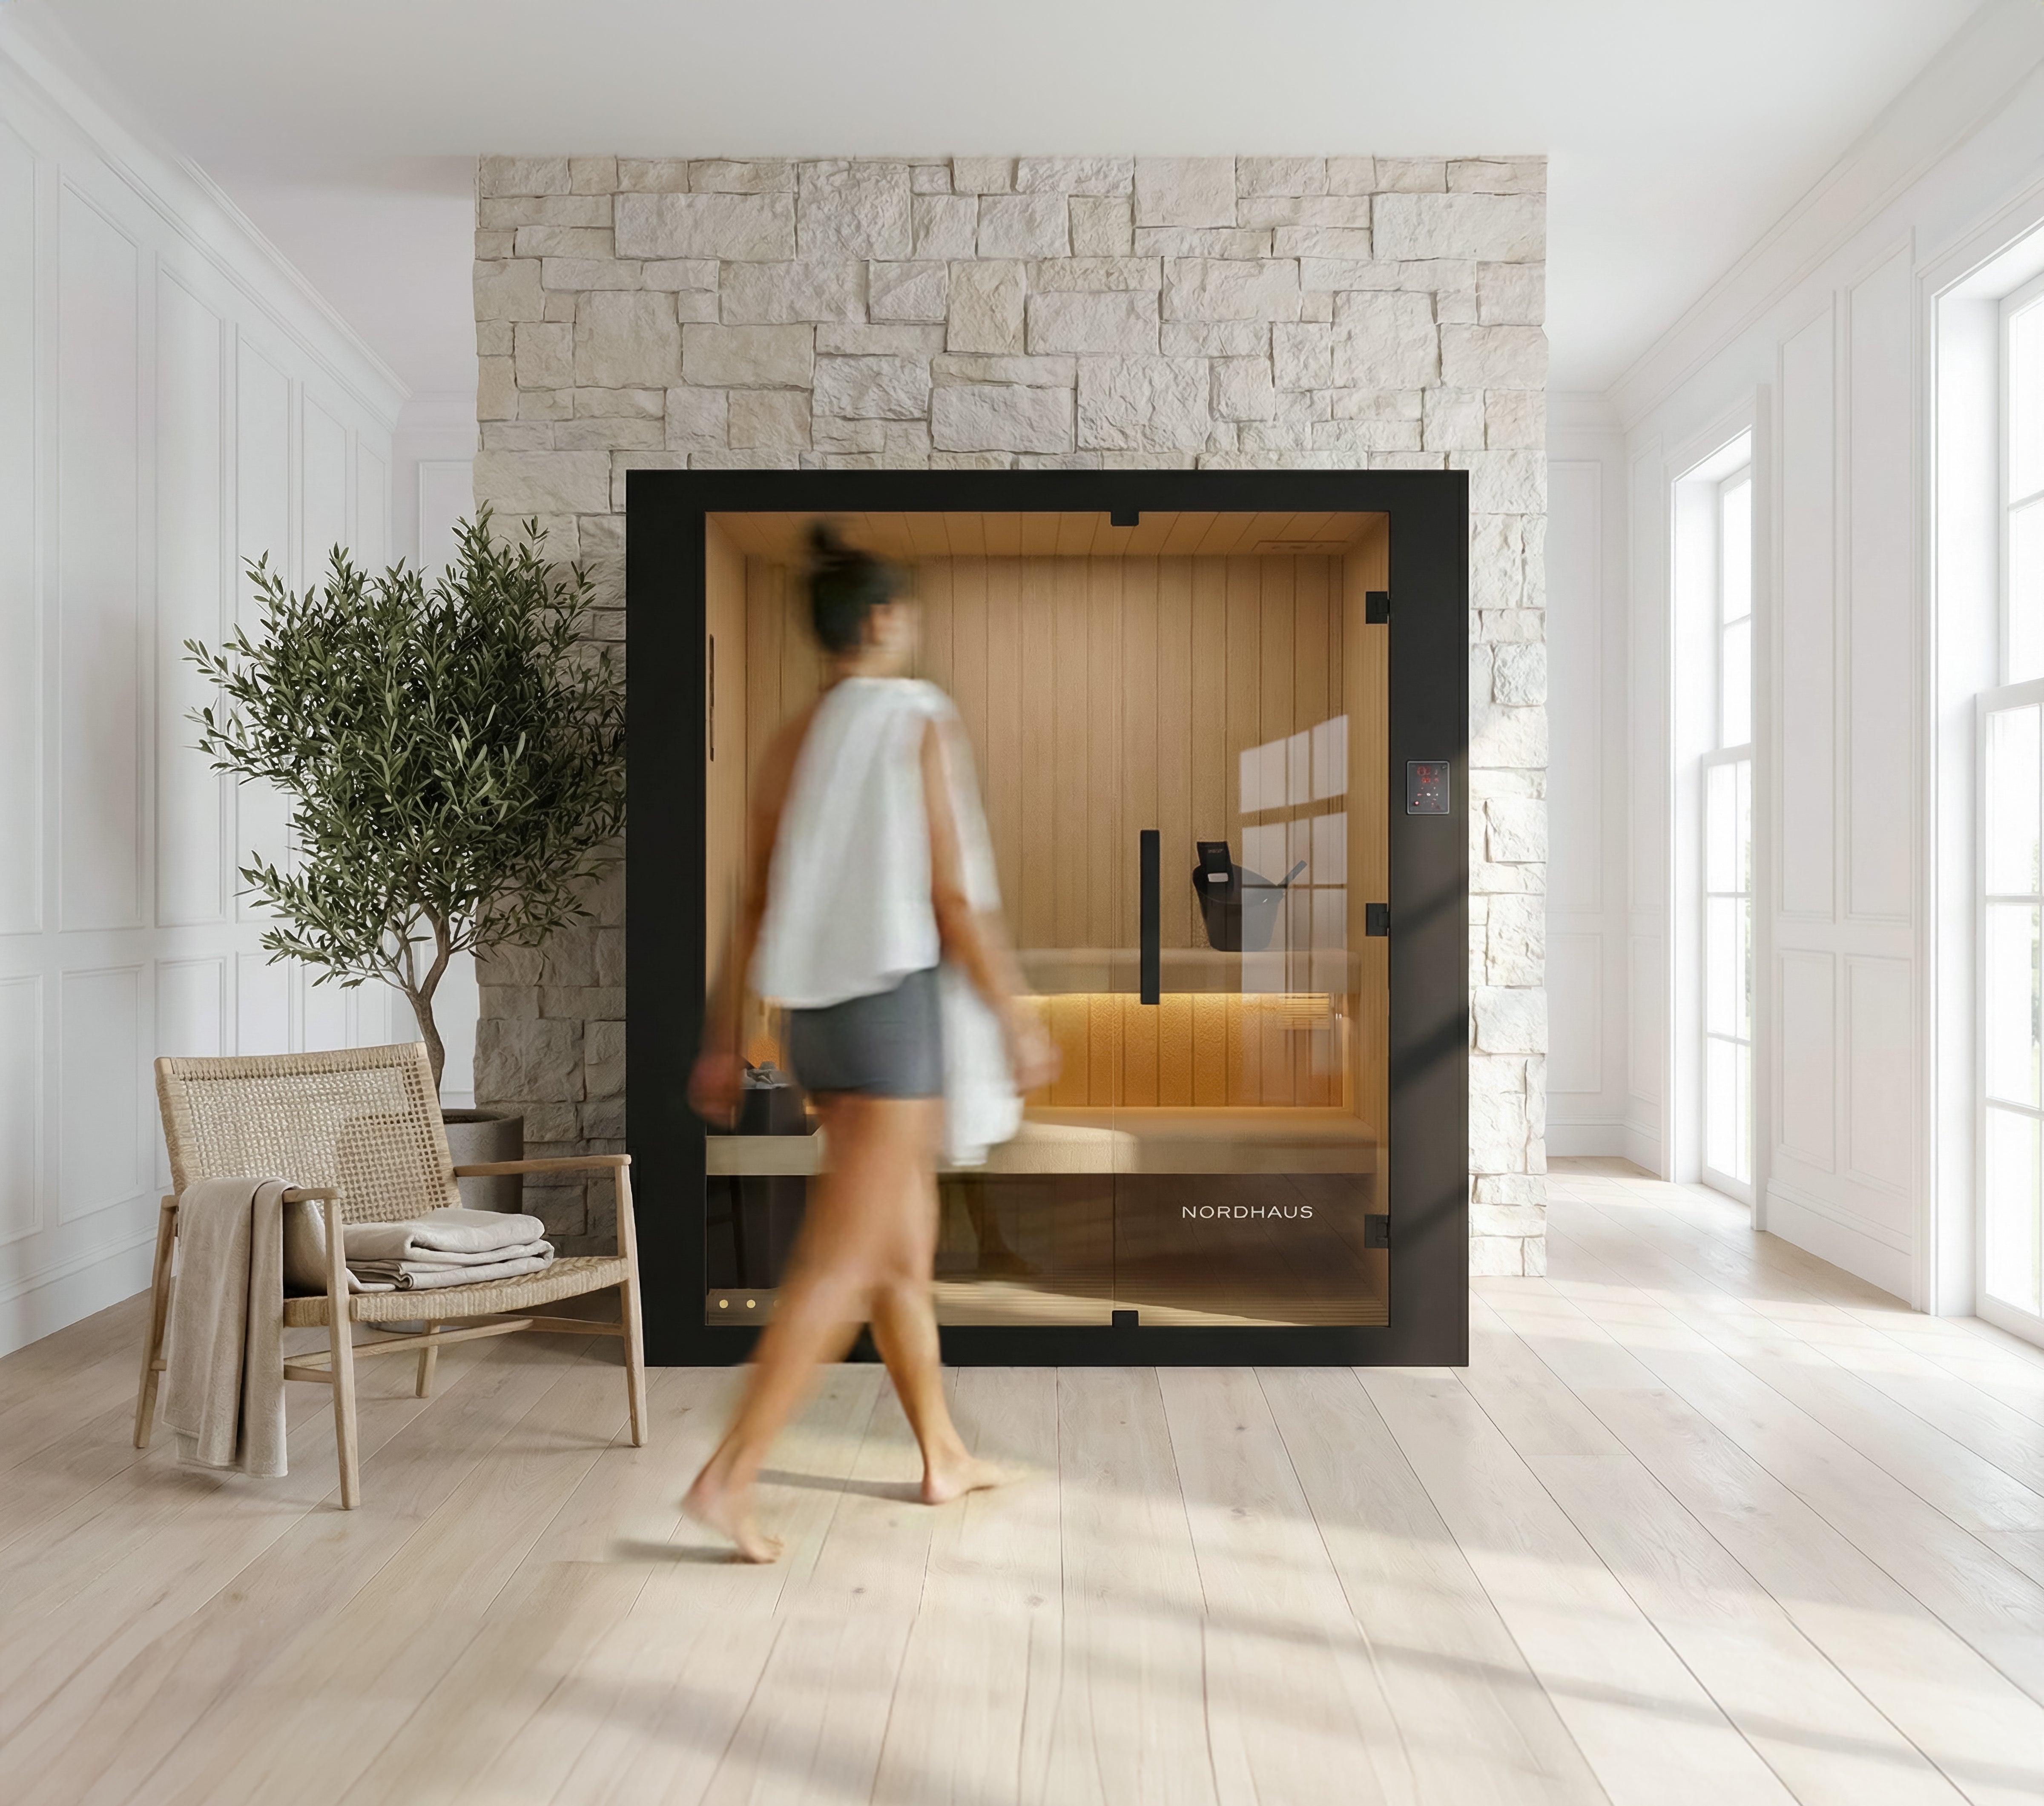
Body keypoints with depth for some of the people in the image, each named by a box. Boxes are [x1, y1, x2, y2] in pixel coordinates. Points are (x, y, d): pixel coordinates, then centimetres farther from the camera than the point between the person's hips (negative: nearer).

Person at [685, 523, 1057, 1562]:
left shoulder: (790, 742, 9)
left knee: (907, 1243, 17)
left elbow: (754, 908, 8)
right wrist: (1018, 1019, -4)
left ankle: (944, 1457, 28)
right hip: (896, 1000, -7)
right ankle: (728, 1478, -6)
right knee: (841, 1263, -4)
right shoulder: (921, 721, -9)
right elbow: (955, 898, -12)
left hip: (815, 1009, 7)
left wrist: (723, 1045, 12)